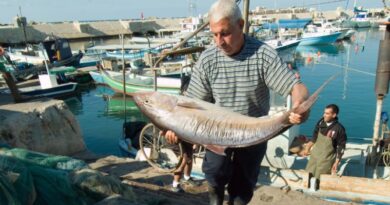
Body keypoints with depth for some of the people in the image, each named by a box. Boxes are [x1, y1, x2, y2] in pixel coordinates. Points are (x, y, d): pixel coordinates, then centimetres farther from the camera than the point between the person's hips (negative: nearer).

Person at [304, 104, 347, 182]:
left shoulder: (339, 129, -19)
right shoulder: (321, 122, -4)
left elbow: (341, 147, -12)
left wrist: (337, 162, -12)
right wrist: (308, 148, 14)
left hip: (327, 159, -5)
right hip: (314, 155, 5)